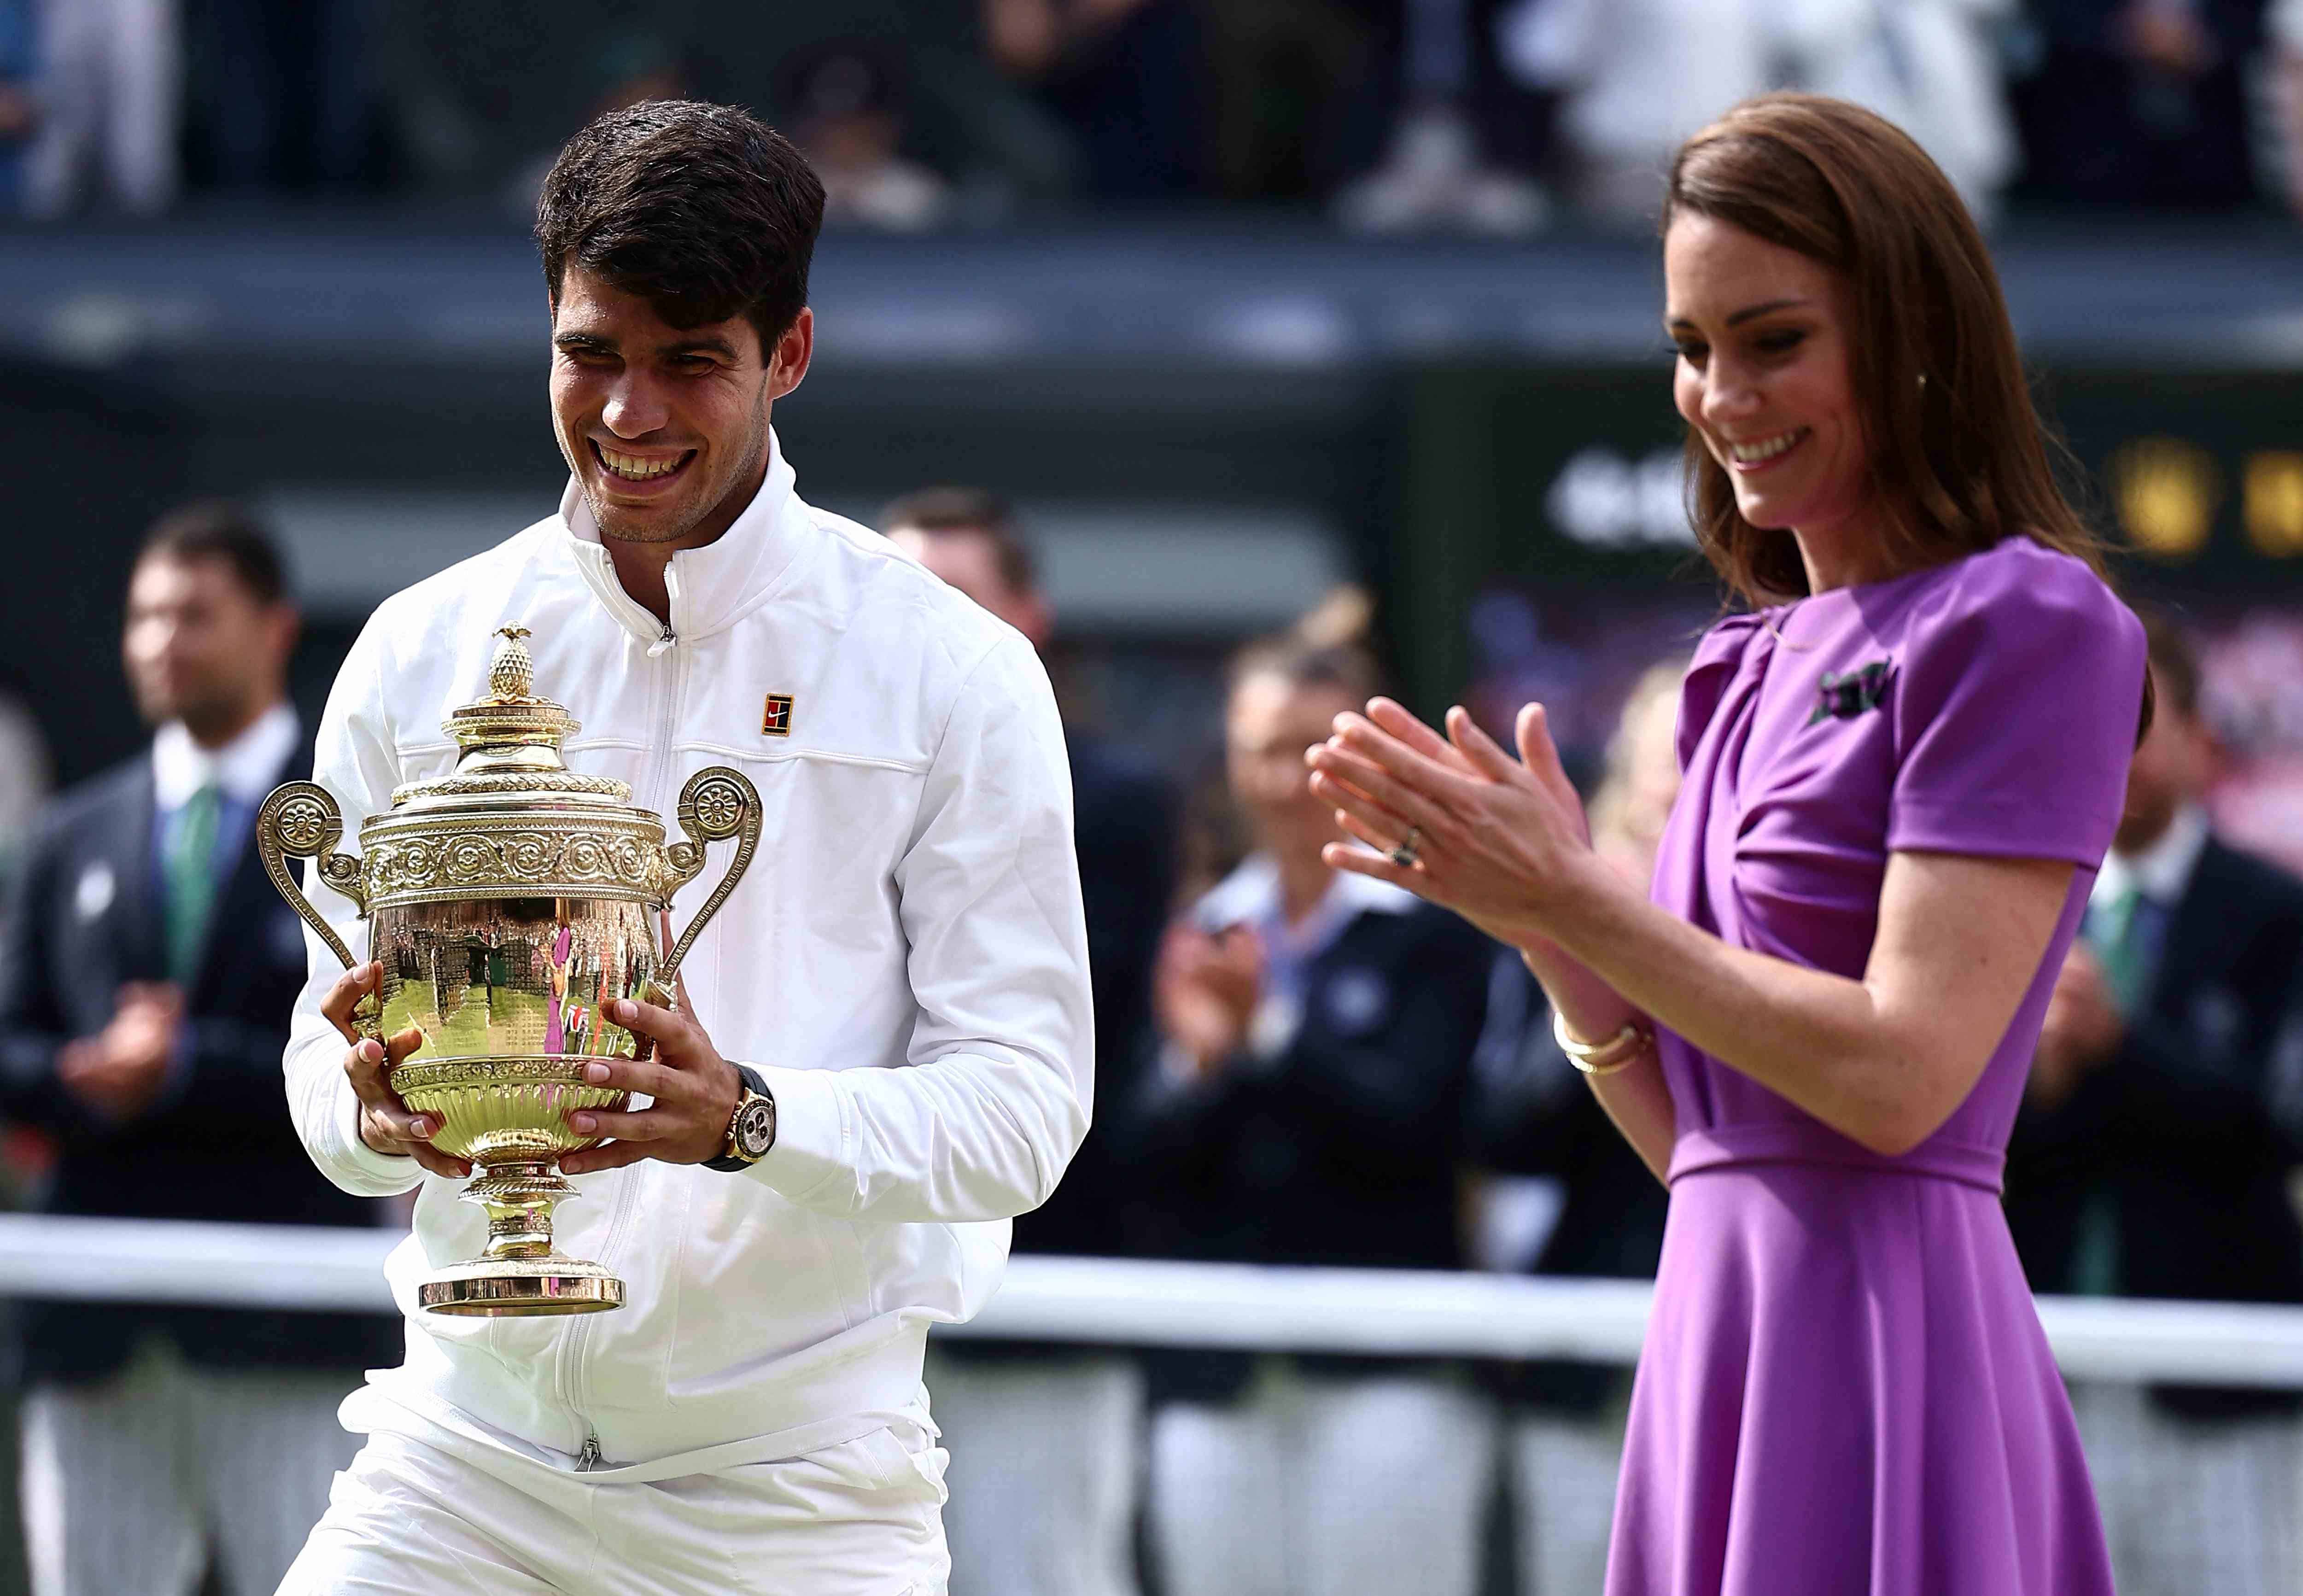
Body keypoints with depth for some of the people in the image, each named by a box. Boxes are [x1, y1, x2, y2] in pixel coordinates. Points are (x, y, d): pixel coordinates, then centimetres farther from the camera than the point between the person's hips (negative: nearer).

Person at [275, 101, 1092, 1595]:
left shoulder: (954, 671, -2)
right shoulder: (420, 654, 7)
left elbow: (1026, 1103, -8)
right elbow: (329, 1070, 9)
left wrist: (744, 1117, -26)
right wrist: (375, 1106, -16)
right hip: (469, 1452, 2)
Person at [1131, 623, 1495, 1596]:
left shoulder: (1433, 930, -2)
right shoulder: (1203, 940, 14)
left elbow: (1408, 1124, -11)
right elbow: (1155, 1169, 9)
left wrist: (1273, 1033, -15)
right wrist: (1200, 1064, -10)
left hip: (1387, 1369, -5)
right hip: (1217, 1378, 5)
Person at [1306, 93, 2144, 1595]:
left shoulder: (2026, 625, -6)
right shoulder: (1762, 661, 17)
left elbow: (1901, 1075, -15)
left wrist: (1572, 899, -9)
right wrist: (1542, 925, 2)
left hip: (1886, 1343, -7)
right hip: (1725, 1333, 7)